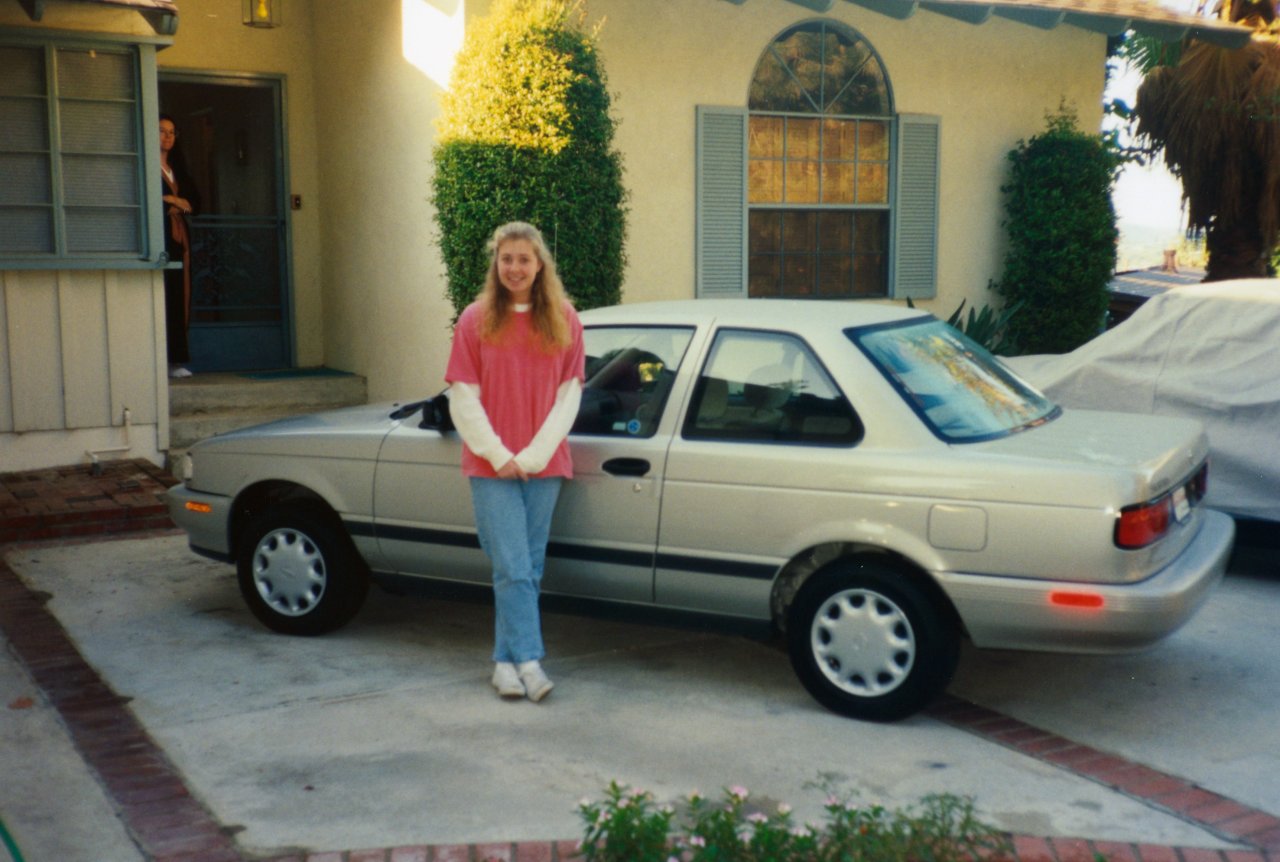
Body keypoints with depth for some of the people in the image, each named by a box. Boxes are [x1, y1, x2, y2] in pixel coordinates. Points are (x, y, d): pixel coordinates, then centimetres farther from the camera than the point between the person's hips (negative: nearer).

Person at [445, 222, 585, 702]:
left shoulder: (563, 321, 5)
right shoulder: (476, 320, 3)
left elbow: (569, 397, 2)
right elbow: (463, 400, 1)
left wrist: (533, 455, -8)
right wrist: (498, 455, -8)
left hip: (543, 466, 2)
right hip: (491, 466, -2)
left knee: (528, 570, 6)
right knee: (513, 569, -9)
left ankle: (506, 659, 16)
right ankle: (528, 660, -7)